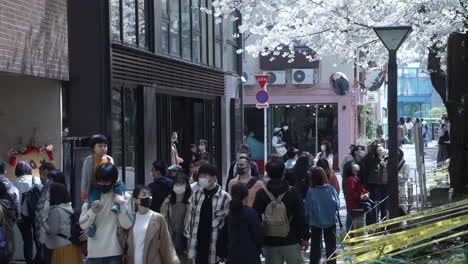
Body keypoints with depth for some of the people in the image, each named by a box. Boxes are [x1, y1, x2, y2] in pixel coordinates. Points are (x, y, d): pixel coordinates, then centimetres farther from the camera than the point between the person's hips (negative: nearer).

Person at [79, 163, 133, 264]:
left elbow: (128, 224, -7)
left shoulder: (121, 198, 0)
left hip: (114, 253, -2)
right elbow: (83, 225, 0)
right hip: (94, 253, 2)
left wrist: (122, 204, -19)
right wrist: (92, 212, -17)